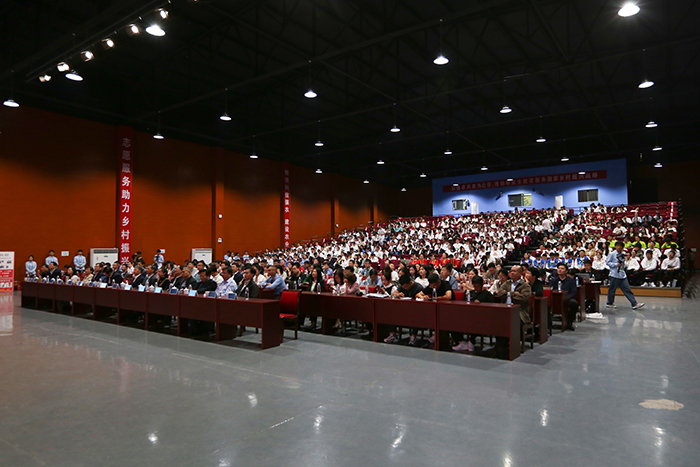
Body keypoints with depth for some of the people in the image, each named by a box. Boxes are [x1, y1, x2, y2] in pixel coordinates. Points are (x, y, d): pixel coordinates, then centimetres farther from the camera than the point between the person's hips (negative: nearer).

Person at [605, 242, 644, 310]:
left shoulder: (623, 255, 13)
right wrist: (616, 264, -16)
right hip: (614, 275, -6)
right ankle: (609, 303, 16)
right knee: (612, 289, 3)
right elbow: (607, 262, -8)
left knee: (627, 290, 3)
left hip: (622, 275, 6)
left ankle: (634, 304, 2)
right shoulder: (612, 254, -5)